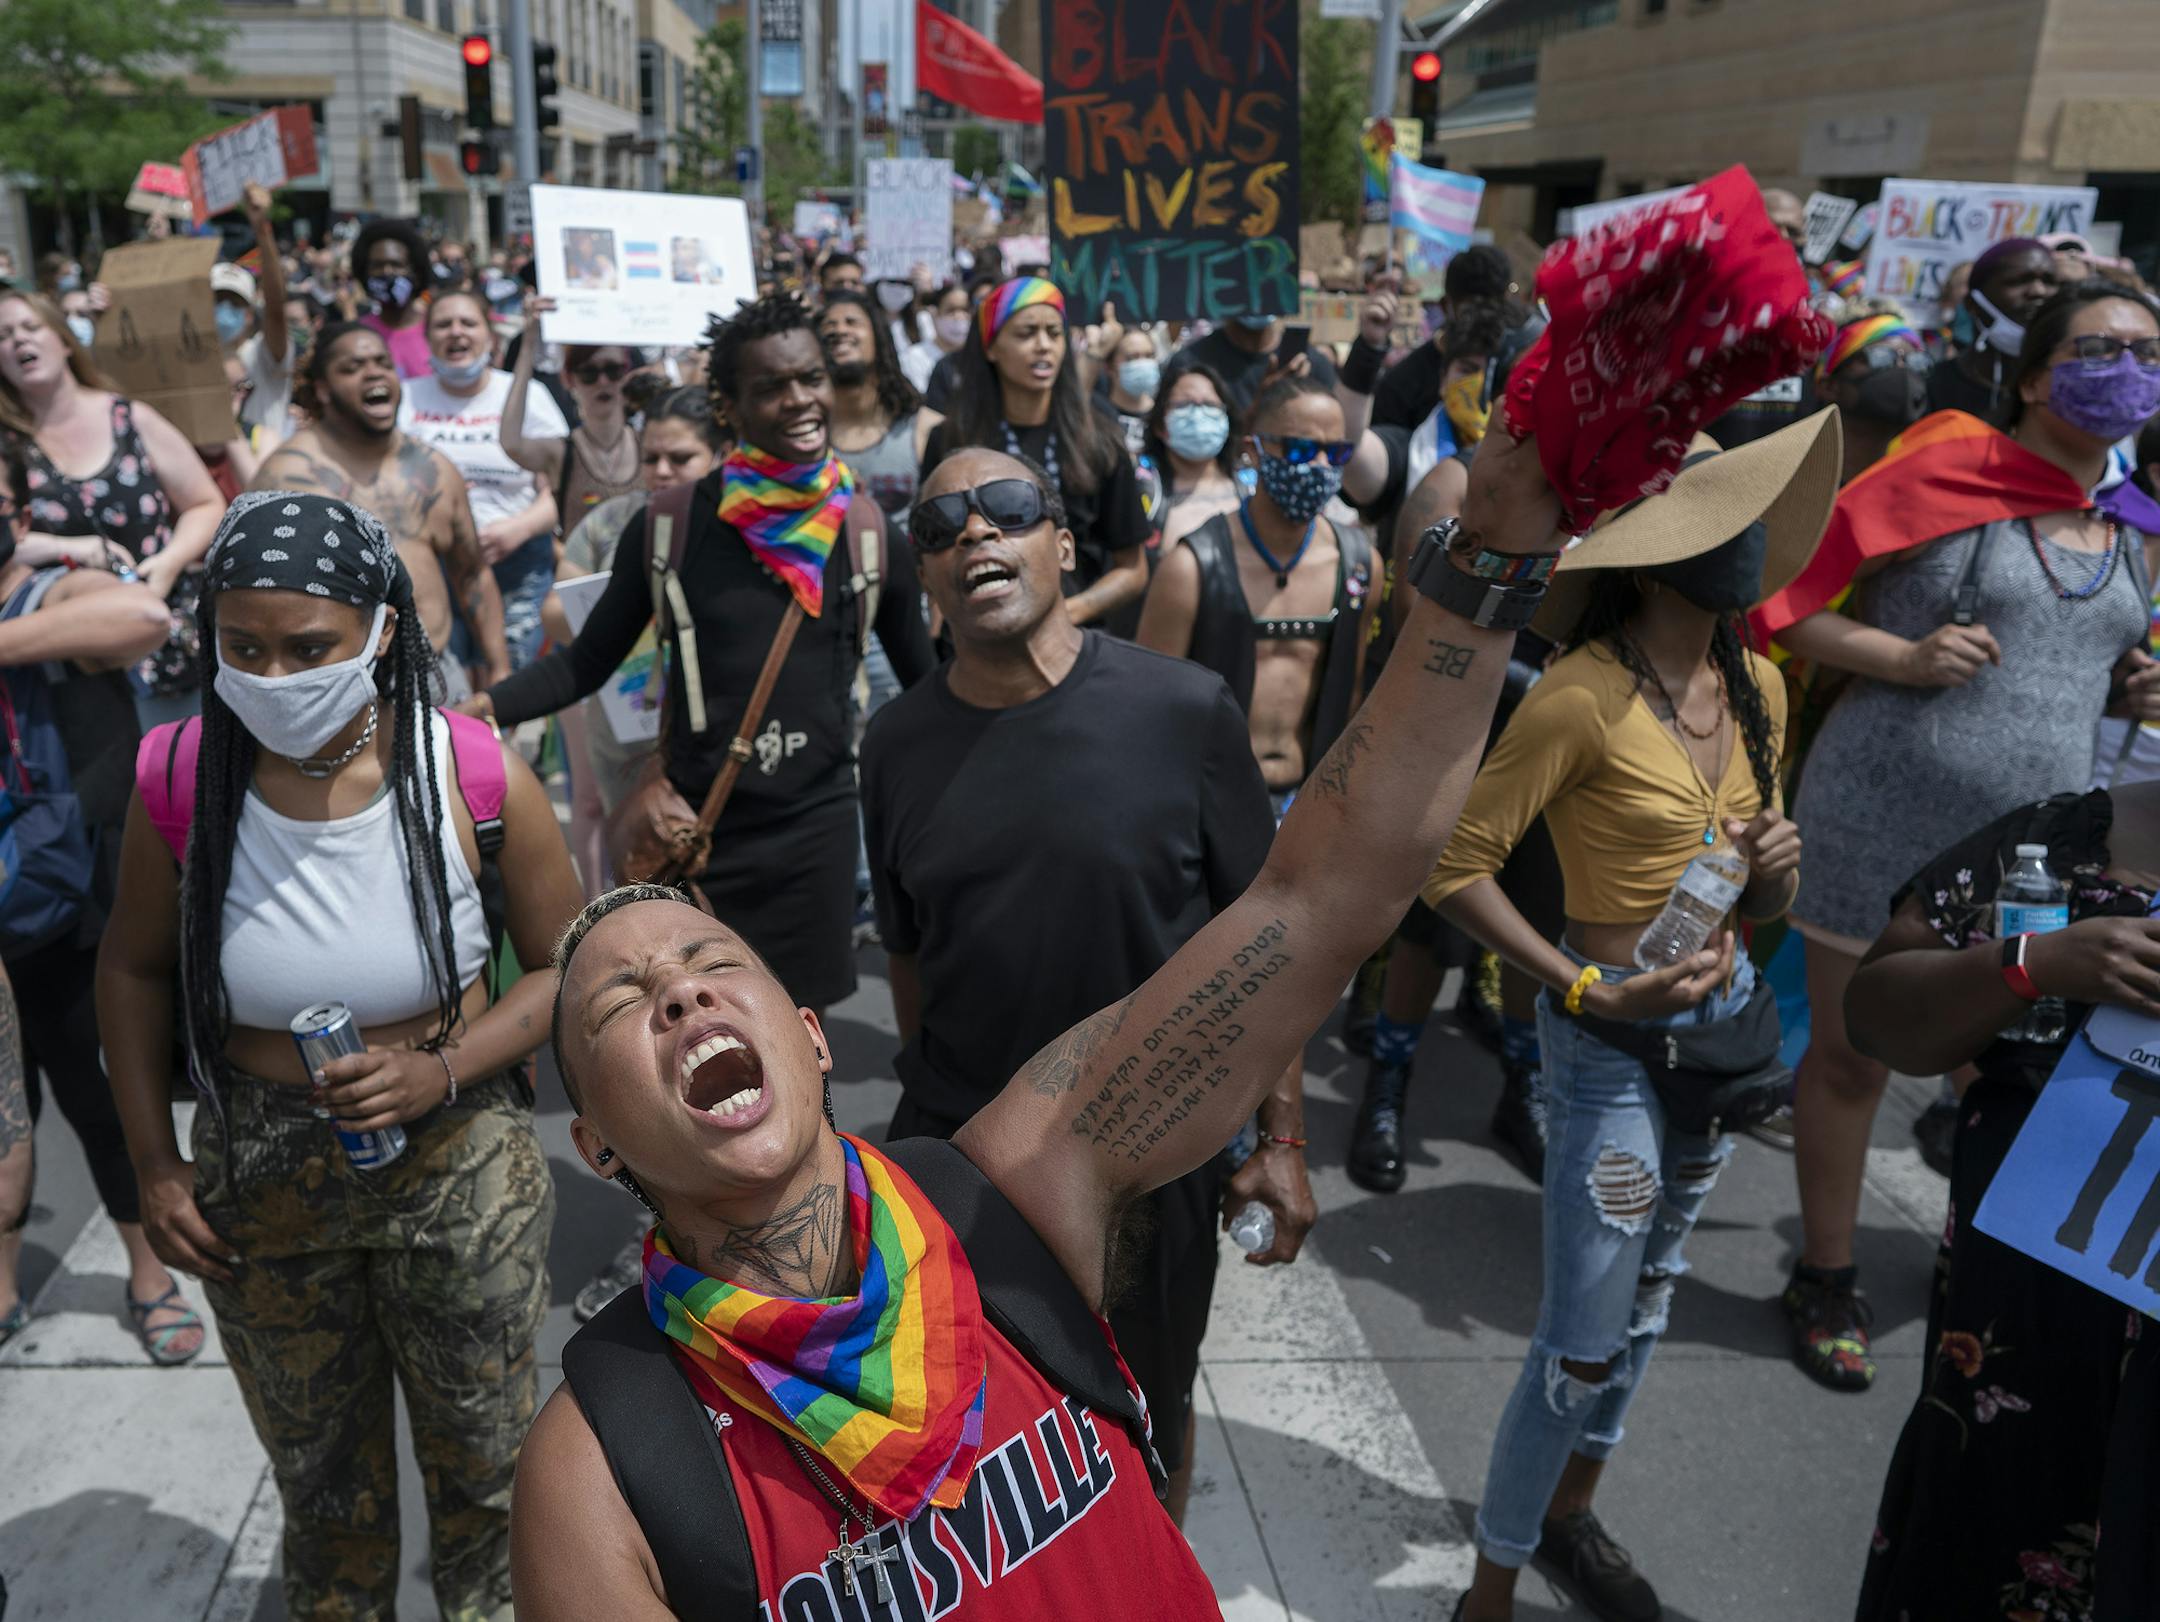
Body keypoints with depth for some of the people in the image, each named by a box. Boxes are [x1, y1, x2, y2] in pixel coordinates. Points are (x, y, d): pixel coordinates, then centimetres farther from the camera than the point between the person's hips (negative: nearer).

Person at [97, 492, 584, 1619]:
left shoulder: (479, 784, -19)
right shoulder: (181, 778, -13)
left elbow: (565, 967, -8)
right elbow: (135, 969, 3)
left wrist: (441, 1071, -23)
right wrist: (154, 1165, -1)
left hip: (457, 1164, -1)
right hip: (261, 1183, 2)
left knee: (484, 1463, 19)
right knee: (322, 1483, 24)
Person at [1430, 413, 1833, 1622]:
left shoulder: (1758, 686, 3)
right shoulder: (1585, 695, -20)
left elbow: (1762, 906, 13)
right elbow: (1457, 865, -18)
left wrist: (1778, 870, -10)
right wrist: (1589, 990, -20)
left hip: (1726, 1017, 7)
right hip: (1613, 1035, -7)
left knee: (1648, 1300, 22)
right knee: (1587, 1340, 1)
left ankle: (1572, 1513, 45)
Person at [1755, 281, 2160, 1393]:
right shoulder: (1944, 474, -8)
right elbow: (1792, 605, -9)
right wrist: (1904, 656, -22)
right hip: (1883, 822, -5)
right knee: (1849, 1056, 8)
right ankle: (1826, 1278, 27)